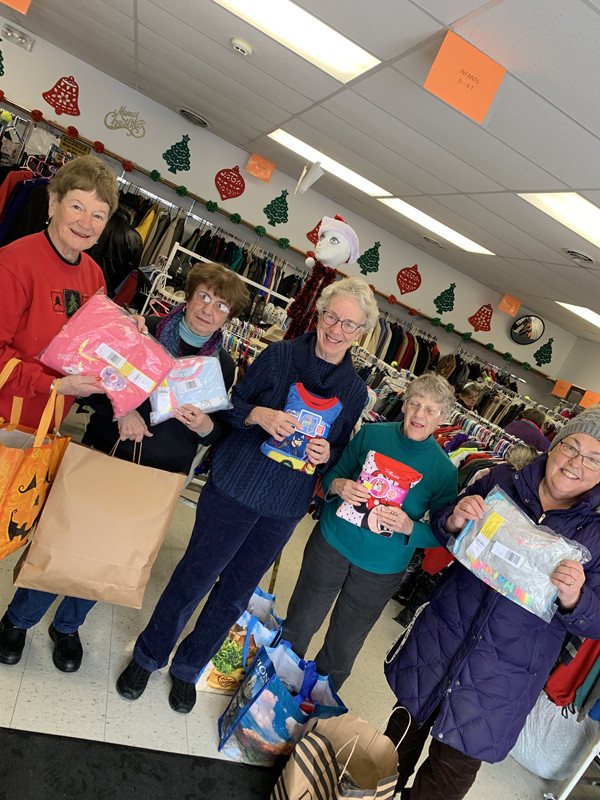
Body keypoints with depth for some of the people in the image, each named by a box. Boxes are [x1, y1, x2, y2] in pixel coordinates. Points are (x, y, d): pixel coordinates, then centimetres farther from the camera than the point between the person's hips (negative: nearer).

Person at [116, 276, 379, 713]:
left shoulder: (356, 389, 1)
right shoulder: (280, 354, -8)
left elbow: (342, 448, 10)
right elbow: (231, 405, -2)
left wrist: (326, 455, -12)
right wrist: (258, 414, -22)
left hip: (284, 509, 3)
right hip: (234, 489, -3)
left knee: (236, 591, 16)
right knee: (196, 575, 9)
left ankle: (189, 667, 41)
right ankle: (148, 656, 36)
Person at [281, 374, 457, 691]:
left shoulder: (444, 470, -12)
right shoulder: (371, 433, -8)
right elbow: (333, 475, 2)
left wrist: (409, 527, -26)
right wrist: (338, 486, -21)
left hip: (381, 569, -1)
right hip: (332, 543, 1)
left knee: (344, 646, 15)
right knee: (299, 623, 15)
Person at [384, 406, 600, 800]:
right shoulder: (501, 483, -8)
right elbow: (440, 529, 1)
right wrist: (454, 520, -23)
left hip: (503, 678, -1)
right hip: (441, 637, 2)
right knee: (408, 724, 24)